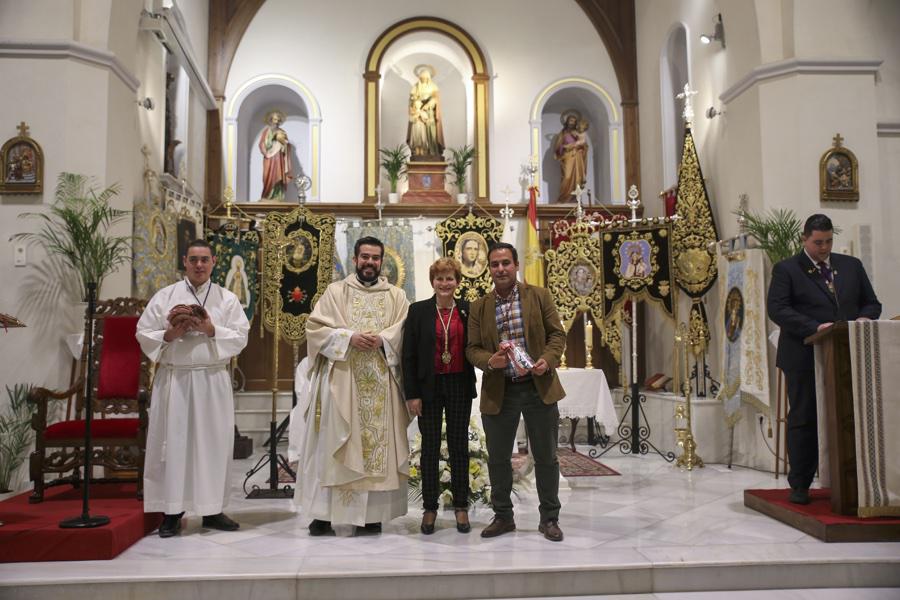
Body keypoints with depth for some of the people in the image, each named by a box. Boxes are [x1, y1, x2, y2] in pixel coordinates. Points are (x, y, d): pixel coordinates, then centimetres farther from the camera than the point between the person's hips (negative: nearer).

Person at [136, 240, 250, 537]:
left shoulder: (228, 299, 6)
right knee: (172, 442, 1)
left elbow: (240, 337, -1)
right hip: (173, 379, 0)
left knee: (214, 443, 4)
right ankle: (172, 510, 11)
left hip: (212, 380, 1)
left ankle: (212, 509, 15)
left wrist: (211, 330, -14)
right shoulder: (164, 296, 6)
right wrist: (170, 334, -13)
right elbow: (144, 334, 4)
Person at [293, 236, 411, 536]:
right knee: (333, 445, -2)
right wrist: (349, 337, -13)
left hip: (381, 383, 1)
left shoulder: (396, 295, 12)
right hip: (341, 381, -1)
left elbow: (406, 331, 3)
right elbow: (315, 328, 0)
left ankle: (373, 512, 10)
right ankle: (324, 512, 5)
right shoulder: (335, 291, 8)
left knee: (379, 443, 2)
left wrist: (383, 339, -15)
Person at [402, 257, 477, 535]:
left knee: (459, 446, 8)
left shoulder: (468, 310, 3)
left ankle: (461, 506, 18)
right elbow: (409, 355, -2)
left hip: (459, 386, 1)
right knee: (430, 447, 6)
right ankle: (429, 508, 17)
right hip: (429, 387, -1)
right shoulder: (418, 311, 0)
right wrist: (411, 393, -6)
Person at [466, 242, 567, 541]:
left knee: (546, 457, 7)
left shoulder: (539, 295, 2)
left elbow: (557, 334, 1)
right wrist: (490, 361, -17)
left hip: (538, 386, -1)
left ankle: (549, 518, 23)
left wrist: (548, 359, -17)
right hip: (498, 391, 1)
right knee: (498, 458, 11)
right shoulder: (479, 306, 5)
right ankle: (503, 516, 28)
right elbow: (472, 348, 4)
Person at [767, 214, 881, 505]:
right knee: (803, 421, 3)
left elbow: (871, 303, 17)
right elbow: (777, 309, -11)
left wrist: (863, 319, -6)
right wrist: (815, 328, -21)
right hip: (805, 359, -4)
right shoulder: (786, 270, 0)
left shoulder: (851, 265, 15)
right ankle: (799, 485, 11)